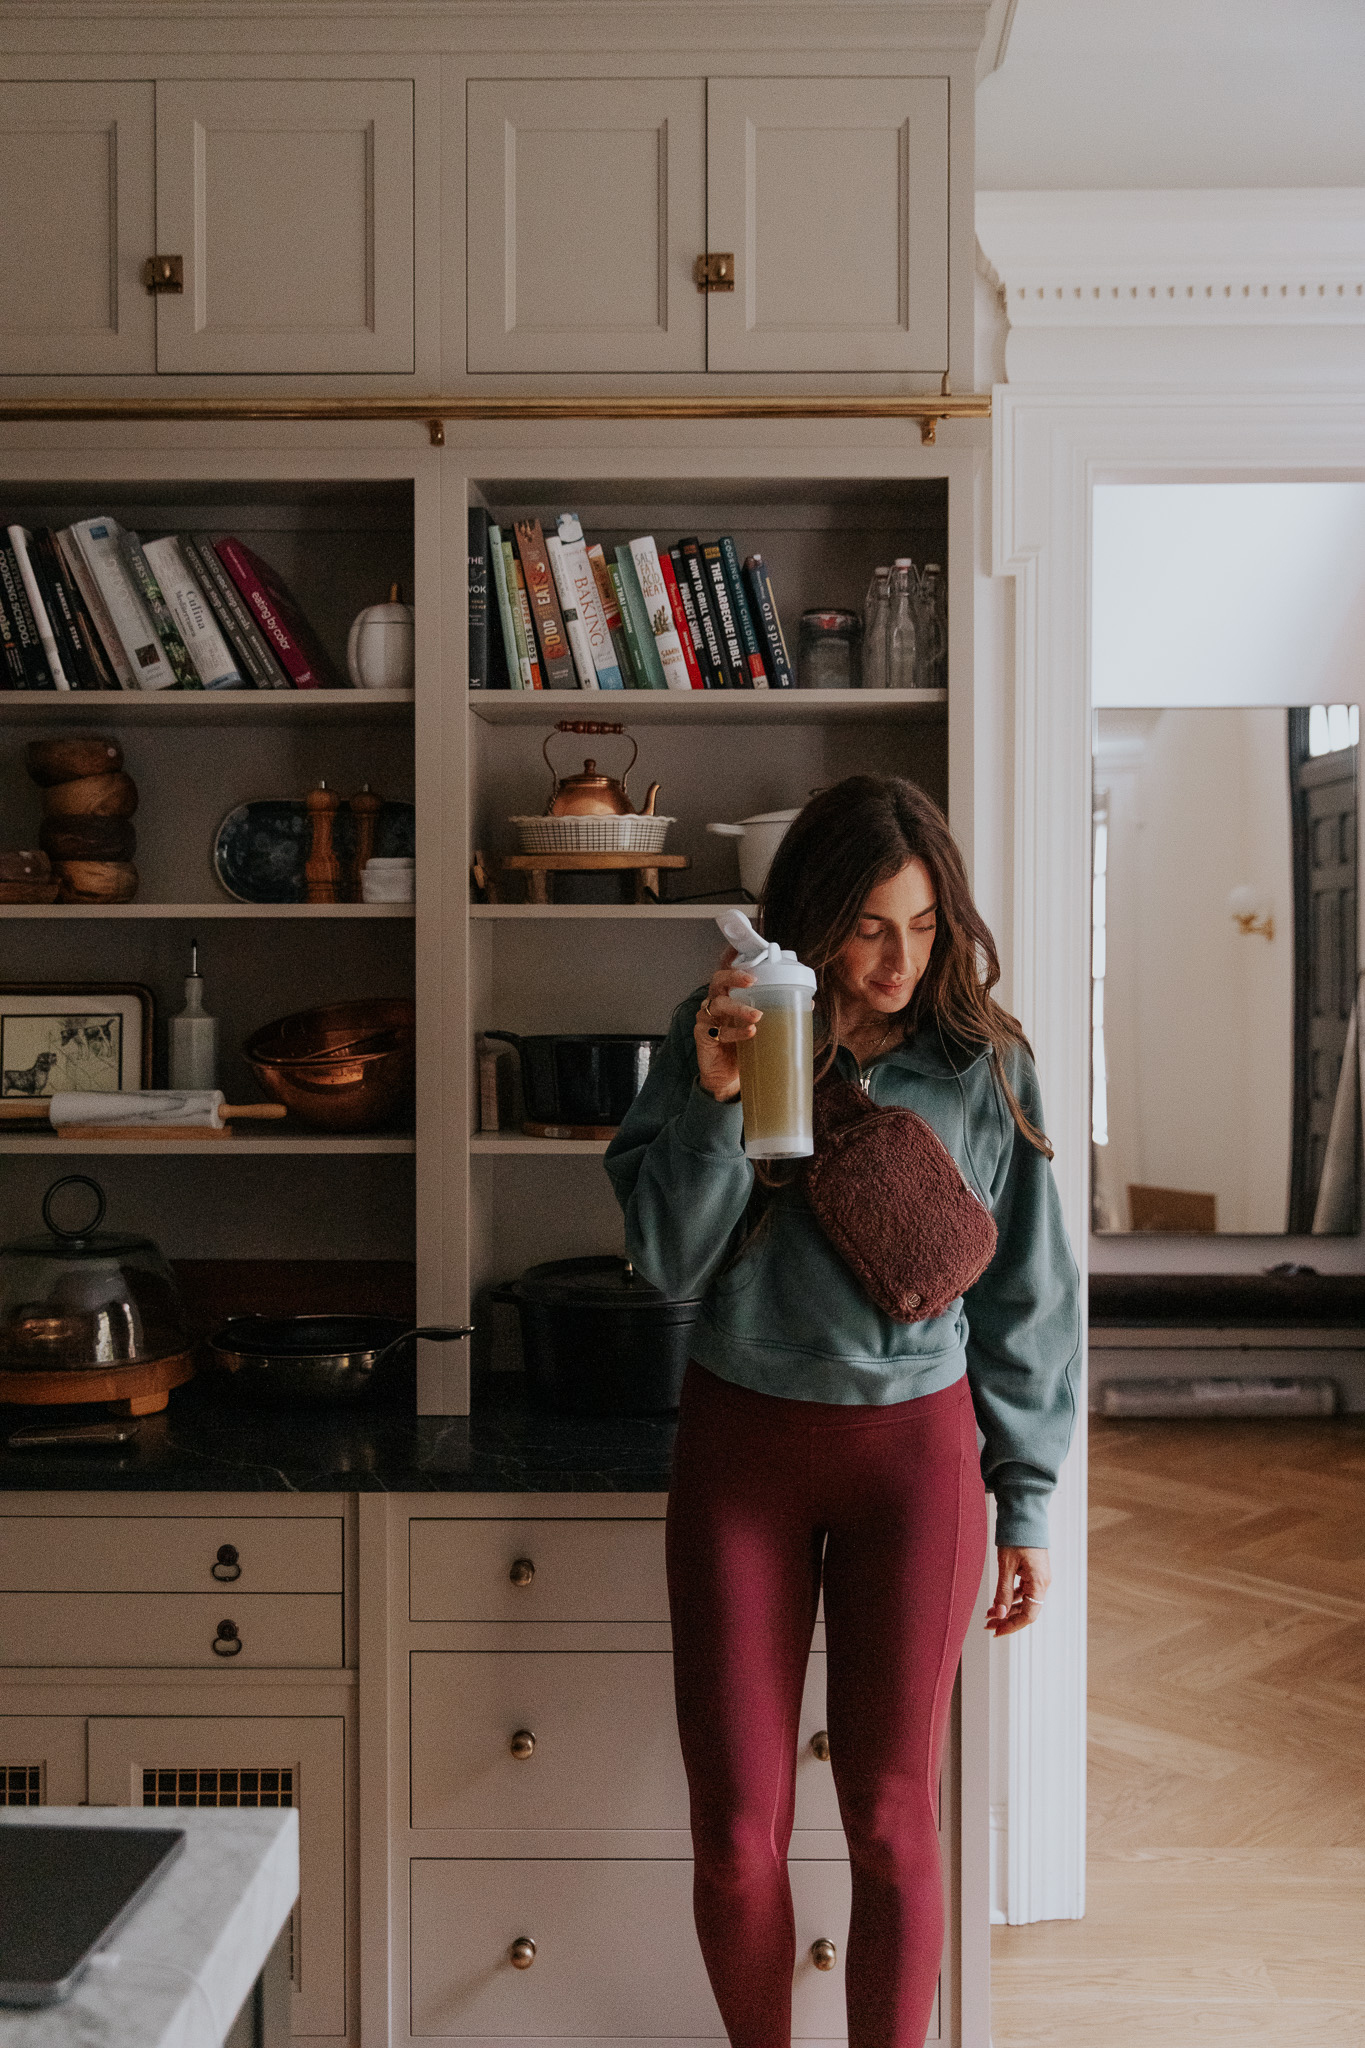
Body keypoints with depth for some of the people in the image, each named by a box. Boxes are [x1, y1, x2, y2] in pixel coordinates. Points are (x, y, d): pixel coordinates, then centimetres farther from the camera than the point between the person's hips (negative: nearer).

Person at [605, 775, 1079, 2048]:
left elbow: (1025, 1298, 3)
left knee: (891, 1819, 6)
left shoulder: (984, 1066, -3)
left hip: (915, 1449, 0)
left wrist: (1027, 1505, 3)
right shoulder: (716, 1036, -4)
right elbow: (666, 1257, -8)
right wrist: (713, 1100, -23)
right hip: (740, 1442, 1)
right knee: (736, 1824, 6)